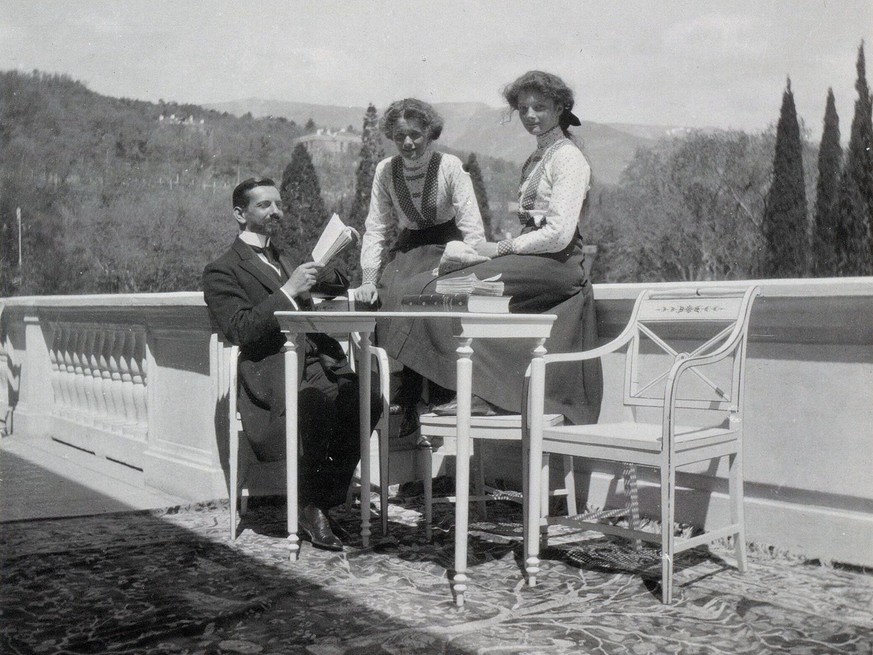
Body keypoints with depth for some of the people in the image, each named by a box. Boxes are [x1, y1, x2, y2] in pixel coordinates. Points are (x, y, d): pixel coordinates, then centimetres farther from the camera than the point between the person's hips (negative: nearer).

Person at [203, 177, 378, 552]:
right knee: (323, 398, -38)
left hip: (318, 361, 7)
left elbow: (336, 286, 35)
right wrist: (288, 291, -14)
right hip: (272, 372, -6)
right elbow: (239, 330, -8)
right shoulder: (222, 271, 7)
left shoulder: (285, 261, 31)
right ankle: (310, 508, -24)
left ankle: (323, 502, -17)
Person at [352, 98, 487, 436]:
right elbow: (376, 228, 1)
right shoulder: (385, 171, 1)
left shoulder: (450, 167, -9)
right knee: (387, 295, -22)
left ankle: (408, 402, -20)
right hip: (406, 248, 4)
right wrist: (368, 278, -10)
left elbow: (473, 229, -13)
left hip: (446, 248, -4)